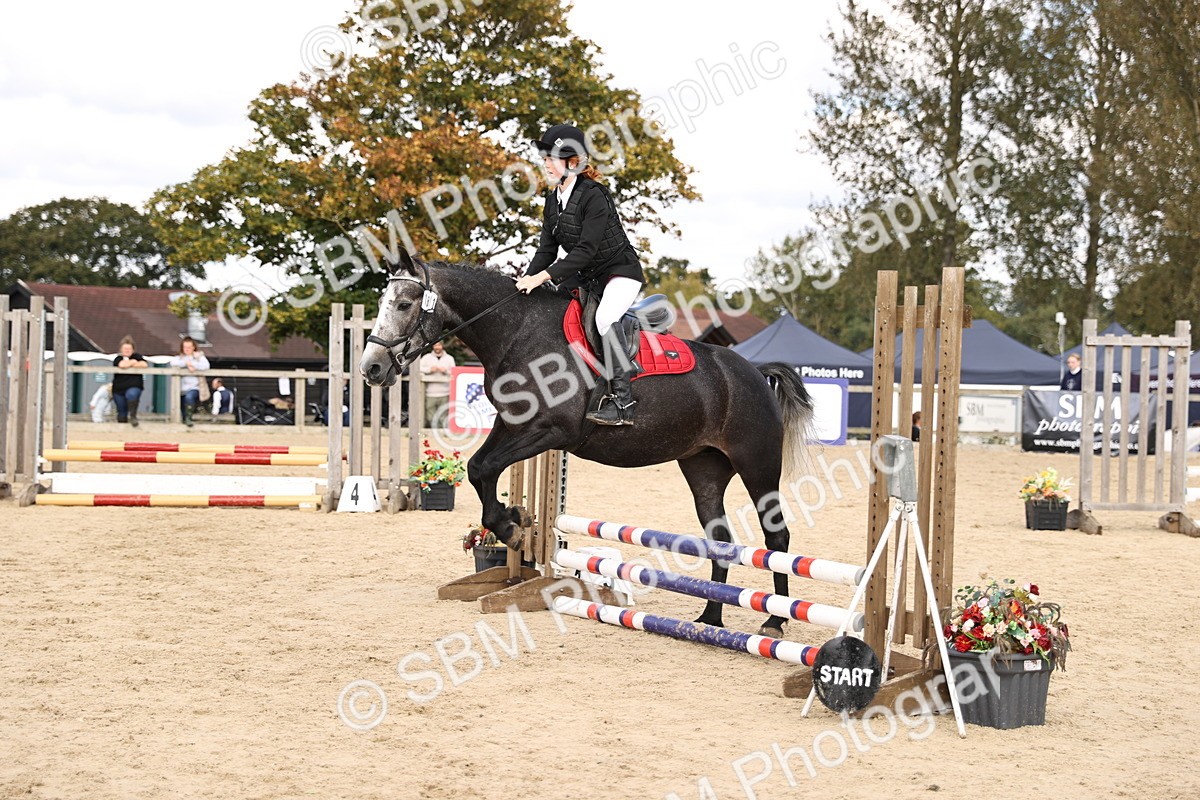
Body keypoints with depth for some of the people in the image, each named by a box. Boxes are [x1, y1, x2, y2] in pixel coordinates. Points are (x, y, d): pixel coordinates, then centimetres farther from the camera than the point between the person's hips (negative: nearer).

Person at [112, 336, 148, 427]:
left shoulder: (136, 356, 8)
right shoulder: (118, 359, 4)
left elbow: (144, 365, -12)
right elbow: (122, 364, -20)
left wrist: (130, 365, -11)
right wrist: (133, 362, -5)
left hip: (133, 387, -2)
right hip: (119, 389, 2)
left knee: (132, 394, -38)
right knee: (122, 412, 4)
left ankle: (133, 416, -35)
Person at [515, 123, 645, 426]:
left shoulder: (594, 196, -22)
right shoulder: (553, 199, 4)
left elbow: (586, 250, -27)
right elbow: (547, 249, 6)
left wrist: (545, 275, -31)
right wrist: (528, 280, -10)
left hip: (621, 271, -9)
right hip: (586, 276, 9)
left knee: (605, 317, -34)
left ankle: (621, 400, -36)